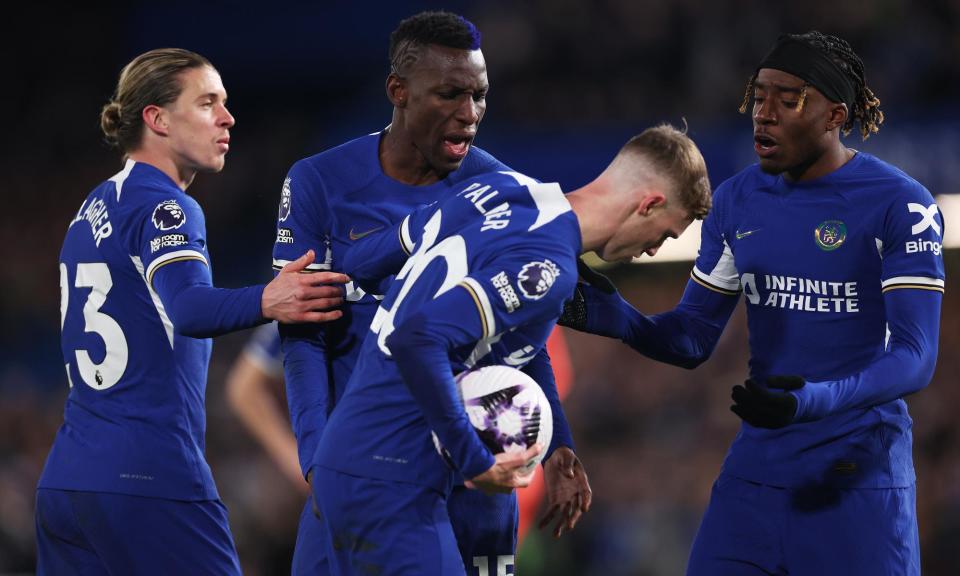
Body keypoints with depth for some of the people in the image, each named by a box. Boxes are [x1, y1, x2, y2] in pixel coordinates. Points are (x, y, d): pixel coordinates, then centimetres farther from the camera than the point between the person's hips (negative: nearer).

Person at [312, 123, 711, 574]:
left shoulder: (499, 188, 8)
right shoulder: (549, 268, -18)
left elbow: (359, 263, 14)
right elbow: (417, 341, -30)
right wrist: (477, 465, -19)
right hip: (390, 482, -9)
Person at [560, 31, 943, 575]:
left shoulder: (899, 205, -11)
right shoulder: (738, 201, 5)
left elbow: (916, 357, -17)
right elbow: (694, 337, 8)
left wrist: (816, 400, -34)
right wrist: (617, 318, -13)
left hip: (858, 473, -5)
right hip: (758, 468, 5)